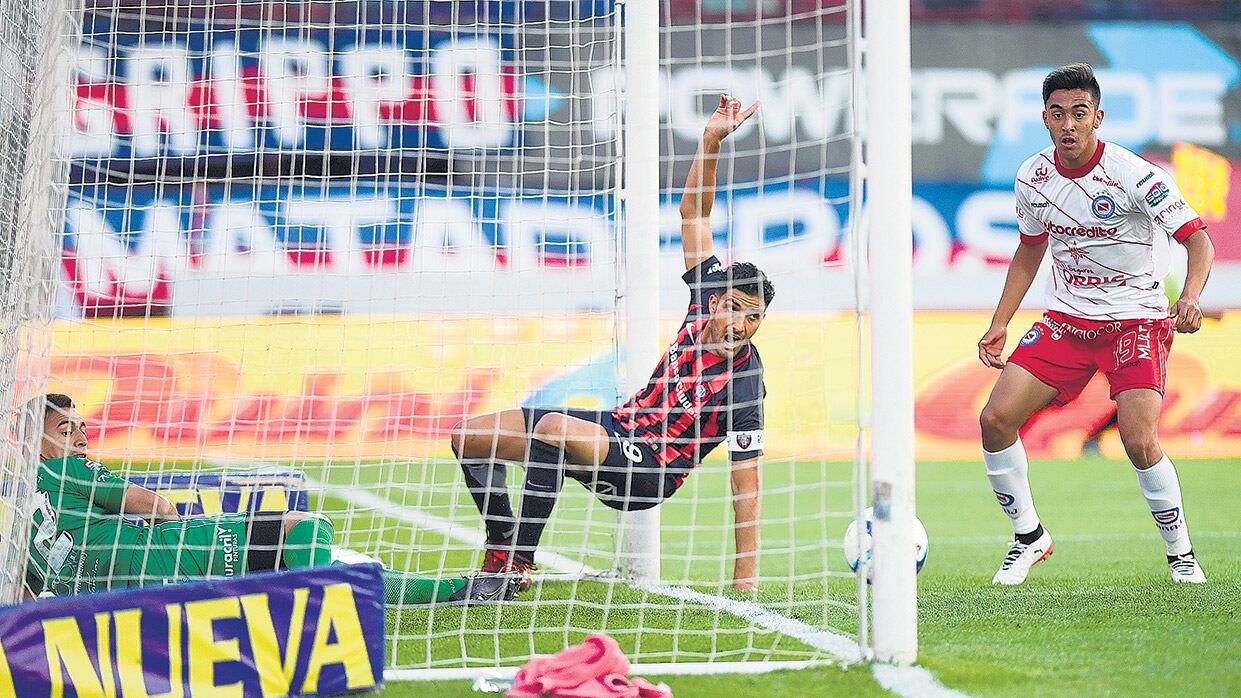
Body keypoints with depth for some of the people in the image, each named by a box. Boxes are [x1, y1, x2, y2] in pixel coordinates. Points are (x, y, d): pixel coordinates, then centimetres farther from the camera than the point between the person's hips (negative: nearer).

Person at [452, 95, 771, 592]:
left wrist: (745, 582, -21)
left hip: (646, 472, -8)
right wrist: (712, 140, -8)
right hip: (620, 425, 8)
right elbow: (693, 212, 5)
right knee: (469, 437, 6)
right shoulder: (708, 298, -3)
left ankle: (517, 566, -28)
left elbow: (745, 486, -19)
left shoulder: (742, 384, -21)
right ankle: (502, 545, 24)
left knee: (552, 428, -38)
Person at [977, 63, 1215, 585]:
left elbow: (1197, 237, -20)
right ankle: (1028, 537, 10)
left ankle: (1181, 553, -1)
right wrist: (999, 323, 12)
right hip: (1066, 321, 5)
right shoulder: (1033, 178, -1)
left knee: (1139, 441, -23)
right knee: (996, 417, -10)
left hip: (1136, 321, -5)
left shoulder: (1132, 175, -18)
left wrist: (1190, 298, -39)